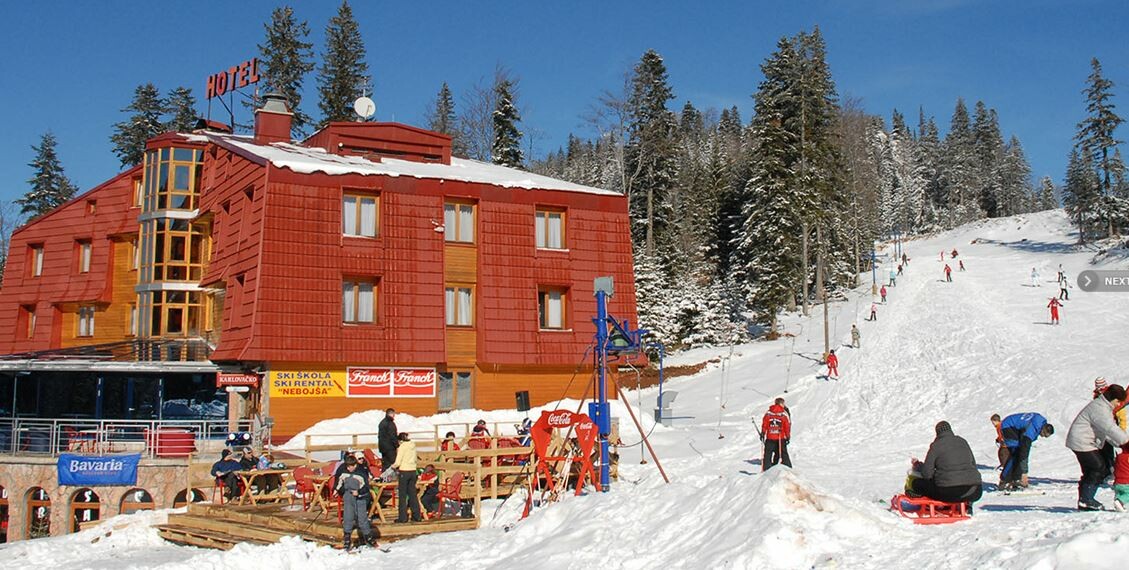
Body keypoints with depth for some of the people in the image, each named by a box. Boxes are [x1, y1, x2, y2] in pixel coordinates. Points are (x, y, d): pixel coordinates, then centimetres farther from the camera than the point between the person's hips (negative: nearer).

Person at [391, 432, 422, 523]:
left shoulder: (402, 446, -10)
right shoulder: (413, 445, 8)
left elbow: (398, 462, -11)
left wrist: (393, 466, 9)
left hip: (404, 471, -6)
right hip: (413, 471, 6)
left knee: (402, 495, 2)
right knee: (412, 494, 12)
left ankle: (403, 517, 2)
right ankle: (417, 516, 13)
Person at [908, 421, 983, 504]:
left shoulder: (936, 445, 1)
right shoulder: (963, 441, 15)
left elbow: (927, 473, 0)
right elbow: (973, 465, 20)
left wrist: (917, 464, 20)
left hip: (950, 493, -3)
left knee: (916, 483, 14)